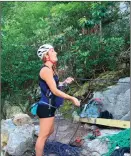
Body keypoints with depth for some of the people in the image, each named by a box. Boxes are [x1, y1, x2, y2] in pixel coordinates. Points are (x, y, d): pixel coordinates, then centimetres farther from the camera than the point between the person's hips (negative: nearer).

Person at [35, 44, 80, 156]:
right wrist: (72, 98, -18)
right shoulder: (46, 70, -19)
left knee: (50, 131, 23)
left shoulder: (51, 69, 12)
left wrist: (65, 82, 6)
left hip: (49, 107, 10)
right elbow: (55, 91, -22)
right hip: (46, 107, -10)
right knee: (43, 135, -1)